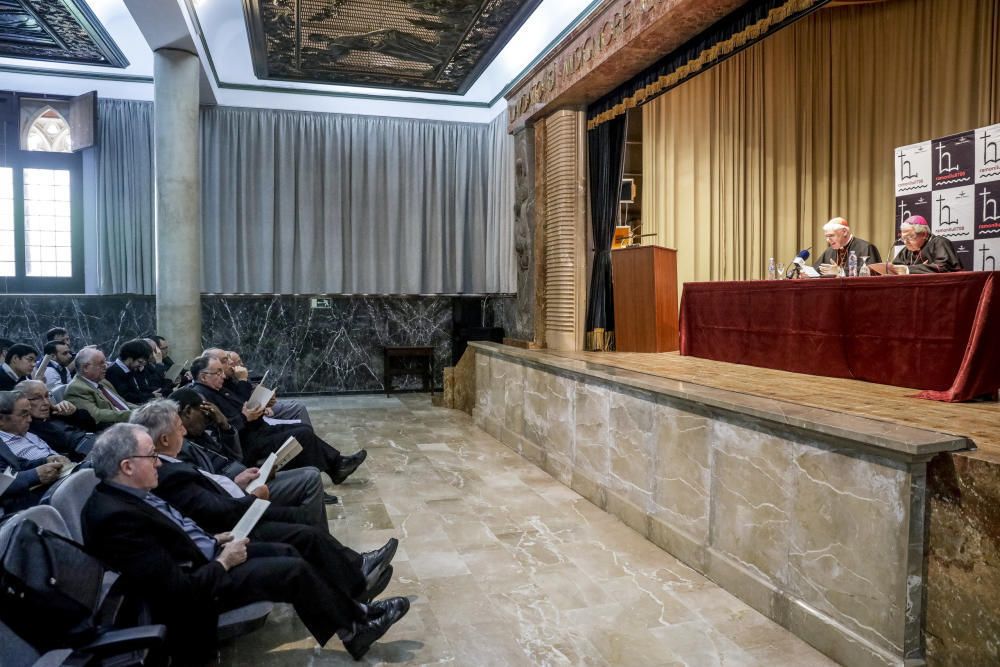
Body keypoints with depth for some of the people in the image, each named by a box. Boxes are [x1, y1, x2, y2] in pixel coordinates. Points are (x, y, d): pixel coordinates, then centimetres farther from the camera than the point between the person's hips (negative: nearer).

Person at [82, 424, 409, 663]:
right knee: (294, 571, -10)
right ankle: (354, 628, 10)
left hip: (199, 558, 10)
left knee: (286, 552, 7)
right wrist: (224, 561, -15)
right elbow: (180, 591, -29)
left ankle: (353, 612, 15)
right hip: (193, 596, -10)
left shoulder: (125, 494, 1)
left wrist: (214, 541, 4)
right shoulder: (115, 517, -29)